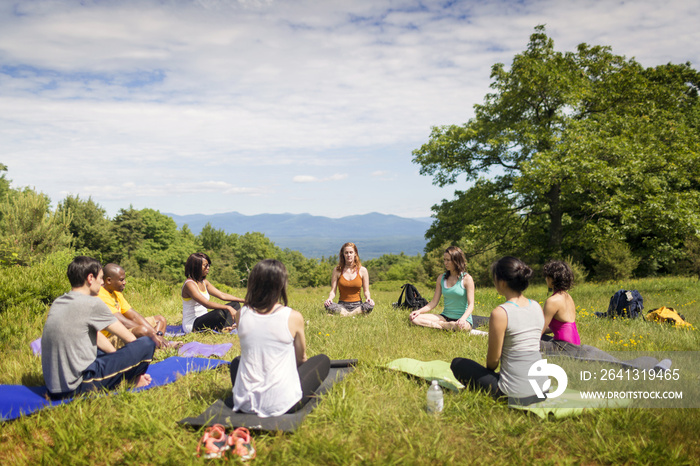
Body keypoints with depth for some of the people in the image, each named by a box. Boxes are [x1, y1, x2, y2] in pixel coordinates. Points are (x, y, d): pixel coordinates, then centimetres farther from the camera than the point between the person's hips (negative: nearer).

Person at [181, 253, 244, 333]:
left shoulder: (204, 282, 11)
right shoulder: (189, 284, -18)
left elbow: (222, 295, 10)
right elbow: (206, 304, -29)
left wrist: (244, 300, 1)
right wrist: (228, 308, -36)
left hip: (203, 320, 10)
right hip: (191, 326, -10)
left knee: (235, 304, 3)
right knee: (219, 313, -37)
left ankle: (225, 328, -22)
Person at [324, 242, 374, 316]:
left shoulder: (362, 270, 3)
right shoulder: (337, 270, 3)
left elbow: (366, 291, 5)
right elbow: (333, 291, 1)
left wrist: (368, 298, -18)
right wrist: (329, 298, -21)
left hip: (357, 305, 0)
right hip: (342, 305, 0)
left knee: (370, 305, -34)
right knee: (328, 305, -33)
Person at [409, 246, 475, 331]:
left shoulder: (466, 279, -5)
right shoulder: (441, 278, 9)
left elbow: (471, 305, -11)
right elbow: (434, 302, 10)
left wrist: (463, 319, -30)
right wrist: (419, 311, -7)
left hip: (463, 318, -4)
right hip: (445, 317, 4)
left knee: (459, 327, -43)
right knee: (414, 318, -15)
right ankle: (443, 326, -18)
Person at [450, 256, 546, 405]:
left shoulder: (500, 313, -19)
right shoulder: (537, 307, 2)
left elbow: (493, 360, -11)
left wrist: (488, 370, 14)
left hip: (516, 394, -7)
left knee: (457, 364, 12)